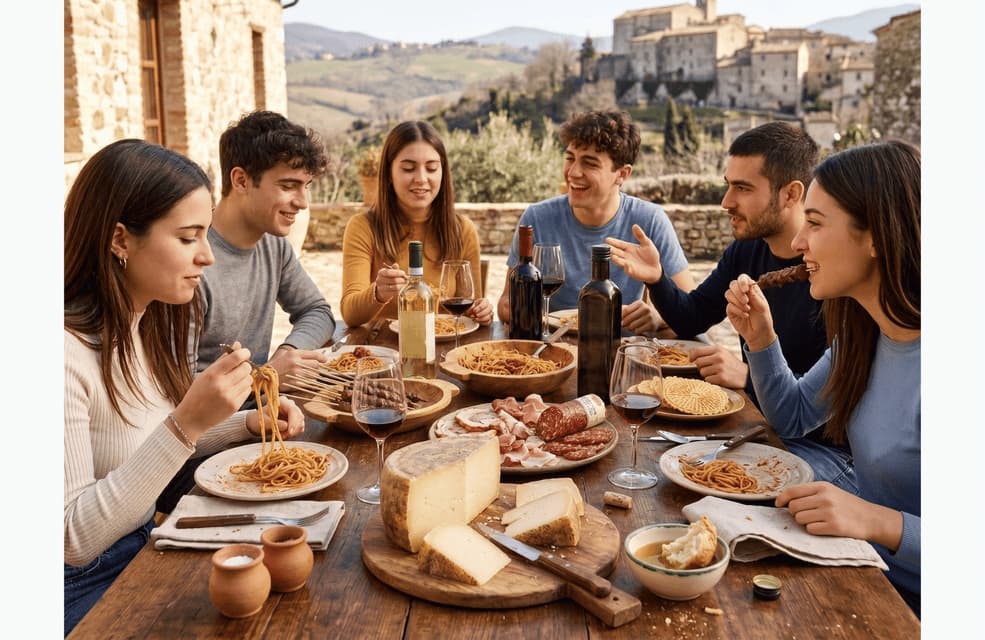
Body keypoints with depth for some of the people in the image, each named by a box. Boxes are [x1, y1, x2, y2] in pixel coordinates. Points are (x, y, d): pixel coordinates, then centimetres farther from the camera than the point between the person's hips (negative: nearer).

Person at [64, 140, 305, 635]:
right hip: (87, 590, -7)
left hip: (143, 547, 7)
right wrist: (186, 424, -33)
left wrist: (245, 425, -4)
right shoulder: (69, 353, -25)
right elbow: (74, 538, -25)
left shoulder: (150, 323, 1)